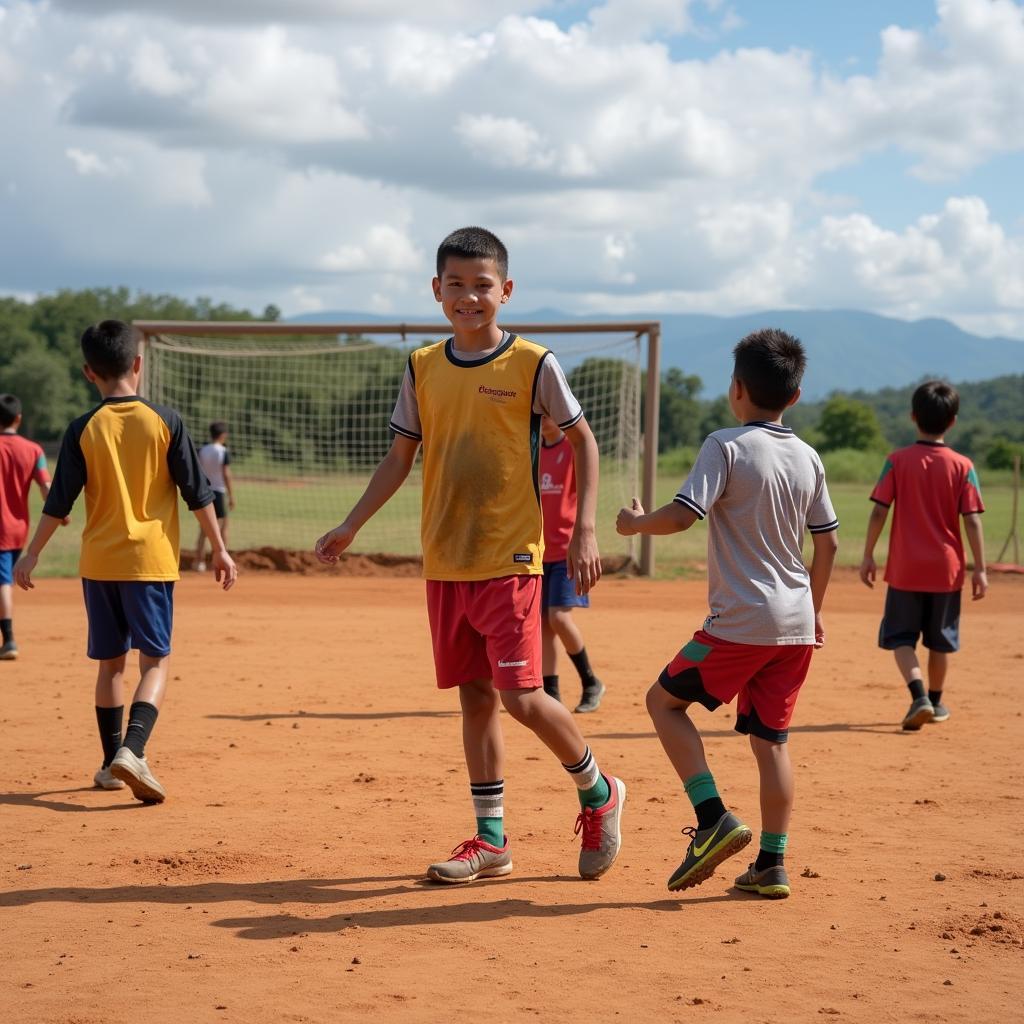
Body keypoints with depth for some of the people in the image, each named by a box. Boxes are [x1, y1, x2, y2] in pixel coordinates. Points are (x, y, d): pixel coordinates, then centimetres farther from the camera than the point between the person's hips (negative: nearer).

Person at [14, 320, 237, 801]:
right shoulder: (165, 421, -4)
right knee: (155, 661, 1)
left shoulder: (83, 429, -2)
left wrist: (33, 554, 10)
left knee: (110, 662, 13)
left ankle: (112, 763, 18)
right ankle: (132, 750, -20)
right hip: (151, 560, -2)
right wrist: (219, 548, 6)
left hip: (98, 562, 2)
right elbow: (197, 492, -2)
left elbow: (59, 501, -1)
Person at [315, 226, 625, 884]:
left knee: (522, 698, -10)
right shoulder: (423, 369, 7)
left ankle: (599, 793, 15)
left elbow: (584, 440, 1)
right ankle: (492, 841, 17)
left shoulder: (534, 365, -5)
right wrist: (351, 526, 7)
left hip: (511, 559, -5)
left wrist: (585, 530, -7)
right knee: (475, 698, 9)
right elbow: (400, 458, 14)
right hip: (444, 563, 5)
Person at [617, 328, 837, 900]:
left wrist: (636, 523, 1)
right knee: (771, 738, 11)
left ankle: (715, 819, -4)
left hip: (742, 622, -6)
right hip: (797, 623, 6)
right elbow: (828, 542, 15)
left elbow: (682, 515, -19)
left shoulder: (726, 446, -9)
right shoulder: (808, 458, 10)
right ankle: (772, 865, 11)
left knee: (665, 700, 9)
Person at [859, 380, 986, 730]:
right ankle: (935, 702, 28)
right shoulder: (962, 466, -5)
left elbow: (879, 511, -8)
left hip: (905, 569, -1)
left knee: (901, 637, 7)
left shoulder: (898, 460, -6)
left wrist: (868, 556, 0)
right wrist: (979, 569, -3)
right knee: (940, 639, 17)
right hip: (946, 569, 1)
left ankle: (919, 696, -13)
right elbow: (972, 520, -8)